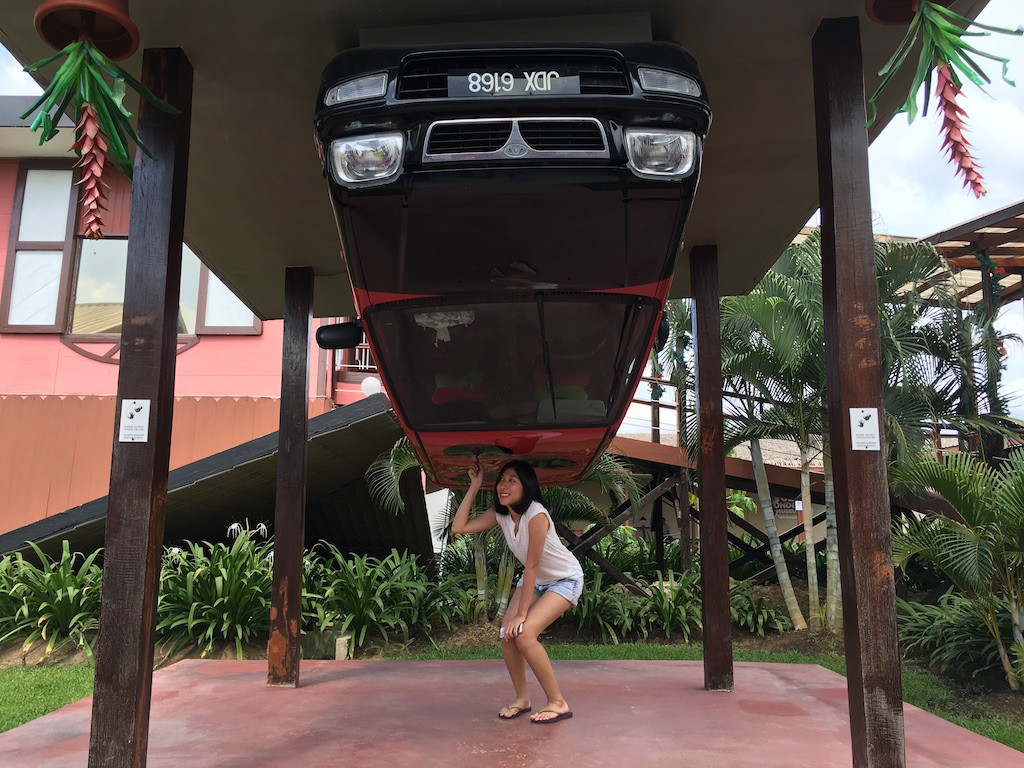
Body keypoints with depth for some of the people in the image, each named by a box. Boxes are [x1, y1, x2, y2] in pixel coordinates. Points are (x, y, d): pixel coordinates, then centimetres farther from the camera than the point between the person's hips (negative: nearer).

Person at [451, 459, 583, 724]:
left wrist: (522, 614, -24)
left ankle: (558, 702, -7)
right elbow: (458, 527, -13)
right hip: (536, 579, 7)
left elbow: (532, 566, -29)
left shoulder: (536, 515, -32)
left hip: (565, 580, -7)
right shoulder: (500, 513, -10)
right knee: (507, 633, -8)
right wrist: (474, 486, -16)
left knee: (523, 634, -22)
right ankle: (522, 699, 11)